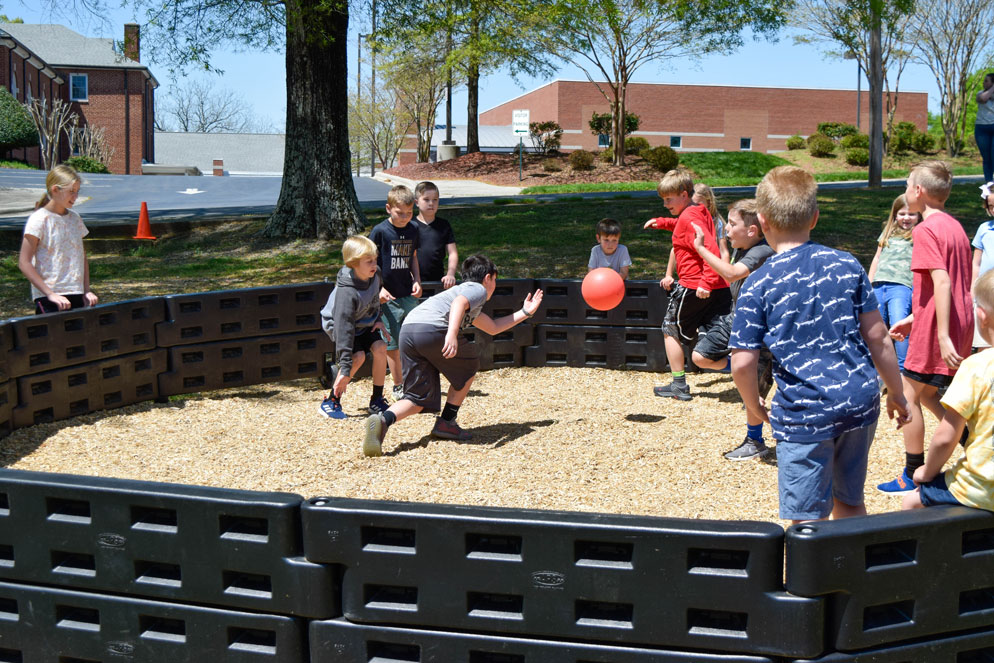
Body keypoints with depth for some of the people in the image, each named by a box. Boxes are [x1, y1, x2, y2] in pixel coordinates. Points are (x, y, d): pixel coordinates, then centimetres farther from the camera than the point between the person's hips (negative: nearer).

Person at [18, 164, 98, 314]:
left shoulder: (75, 218, 13)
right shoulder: (39, 219, -6)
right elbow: (24, 263, -10)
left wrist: (87, 291, 9)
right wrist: (50, 294, -15)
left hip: (76, 296, 6)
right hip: (48, 300, -6)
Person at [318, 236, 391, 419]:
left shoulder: (374, 275, -16)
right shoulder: (346, 292, -37)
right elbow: (344, 328, -39)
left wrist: (377, 319, 2)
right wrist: (345, 369, -41)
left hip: (365, 323, 6)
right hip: (339, 325, -6)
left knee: (380, 348, -14)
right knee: (358, 356, -25)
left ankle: (376, 400, 0)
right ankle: (331, 402, -11)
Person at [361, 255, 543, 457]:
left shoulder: (462, 289, 41)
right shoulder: (478, 289, 14)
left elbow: (493, 328, 52)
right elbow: (459, 303, -12)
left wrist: (525, 312, 57)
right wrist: (452, 334, -27)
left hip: (406, 331, 8)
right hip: (432, 329, -8)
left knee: (419, 398, 8)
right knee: (469, 364, 20)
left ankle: (383, 420, -21)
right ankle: (446, 423, 17)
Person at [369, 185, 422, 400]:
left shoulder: (413, 231, 6)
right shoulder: (380, 231, -10)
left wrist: (417, 281, 5)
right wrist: (379, 288, -15)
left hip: (409, 294, 4)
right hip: (388, 297, -4)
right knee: (392, 344, 3)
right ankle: (398, 386, 15)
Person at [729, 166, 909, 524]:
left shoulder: (758, 285, -8)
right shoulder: (846, 265, 2)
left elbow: (742, 363, -10)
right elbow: (877, 336, 4)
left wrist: (755, 407, 9)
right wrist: (896, 393, 16)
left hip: (805, 414, -4)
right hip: (860, 401, 4)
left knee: (808, 520, 2)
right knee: (850, 502, 21)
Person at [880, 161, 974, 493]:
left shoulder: (925, 229, -14)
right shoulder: (955, 226, 14)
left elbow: (942, 282, -24)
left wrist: (943, 335, -27)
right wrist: (913, 318, 23)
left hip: (934, 329, -9)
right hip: (961, 325, 9)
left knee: (909, 395, 3)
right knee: (928, 394, 19)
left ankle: (913, 475, 10)